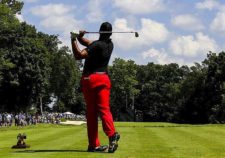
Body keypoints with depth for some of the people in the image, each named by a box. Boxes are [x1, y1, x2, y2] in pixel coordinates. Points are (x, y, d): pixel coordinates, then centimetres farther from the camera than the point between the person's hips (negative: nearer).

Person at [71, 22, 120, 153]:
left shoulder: (97, 45, -10)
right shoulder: (110, 44, 10)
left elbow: (79, 55, -20)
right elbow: (90, 44, 14)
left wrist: (74, 39, -16)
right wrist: (80, 37, -2)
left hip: (89, 79, -3)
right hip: (103, 78, 3)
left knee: (91, 112, 4)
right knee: (104, 109, -8)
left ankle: (93, 144, 3)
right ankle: (112, 134, -34)